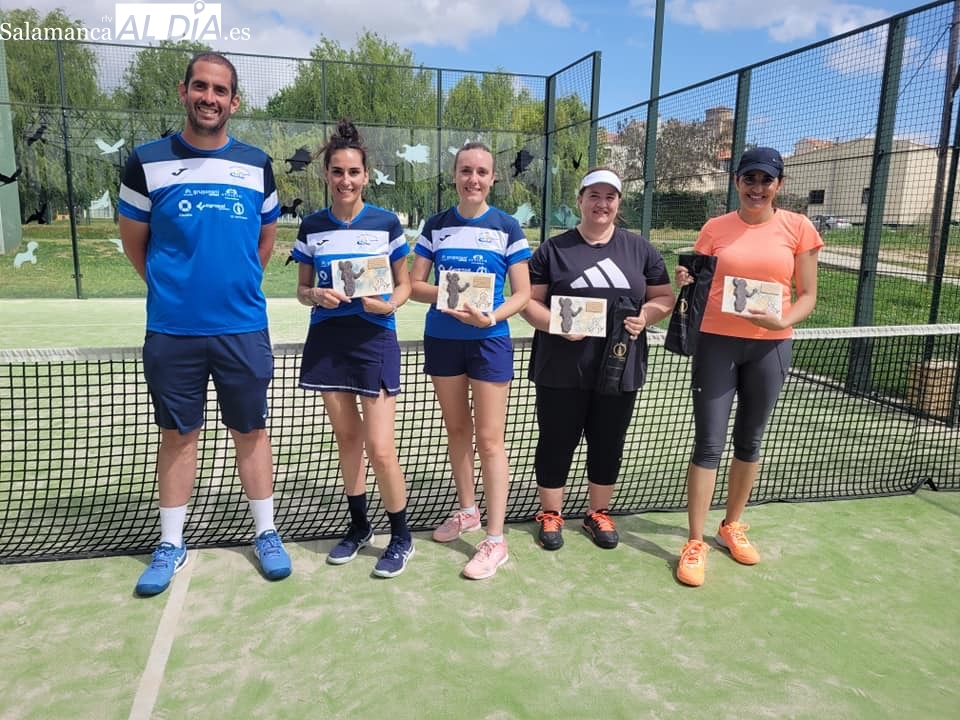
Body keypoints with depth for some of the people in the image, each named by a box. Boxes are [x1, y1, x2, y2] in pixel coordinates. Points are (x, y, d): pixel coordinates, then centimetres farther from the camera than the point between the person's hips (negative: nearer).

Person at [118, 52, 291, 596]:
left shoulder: (257, 164, 5)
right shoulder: (148, 162, 0)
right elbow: (133, 240, 9)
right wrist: (173, 288, 11)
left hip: (243, 328, 1)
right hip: (172, 331, 0)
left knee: (251, 431, 9)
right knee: (178, 435, 9)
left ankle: (267, 534, 23)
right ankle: (171, 544, 24)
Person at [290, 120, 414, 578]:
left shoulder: (386, 223, -2)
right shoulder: (312, 226, 6)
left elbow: (405, 284, 5)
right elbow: (302, 289, 11)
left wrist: (389, 304, -16)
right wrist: (316, 295, -12)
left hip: (374, 340, -3)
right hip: (327, 340, 4)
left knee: (379, 448, -5)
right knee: (346, 438, 13)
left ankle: (401, 536, 16)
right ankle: (359, 526, 31)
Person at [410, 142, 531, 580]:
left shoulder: (507, 227, -3)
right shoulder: (435, 226, 5)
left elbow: (522, 293, -4)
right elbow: (414, 284, 3)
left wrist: (492, 317, -22)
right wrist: (442, 294, -18)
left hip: (489, 341, -3)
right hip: (441, 339, 4)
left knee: (489, 439, -2)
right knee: (456, 429, 16)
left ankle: (495, 540, 8)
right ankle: (467, 511, 35)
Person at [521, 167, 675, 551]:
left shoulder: (640, 249, 8)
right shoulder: (553, 249, 2)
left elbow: (665, 297, 10)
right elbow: (529, 300, -1)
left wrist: (644, 316, -11)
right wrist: (556, 325, -19)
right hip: (562, 370, -2)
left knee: (608, 444, 13)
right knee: (557, 442, 7)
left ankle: (598, 513, 33)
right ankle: (550, 514, 26)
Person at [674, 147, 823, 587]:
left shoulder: (798, 228, 1)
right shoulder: (715, 228, 3)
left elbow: (807, 295, 3)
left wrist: (782, 320, -17)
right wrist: (685, 282, -14)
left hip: (770, 347, 1)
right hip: (717, 342, -1)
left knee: (750, 441, 13)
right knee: (709, 443, -3)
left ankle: (732, 526, 33)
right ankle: (695, 544, 7)